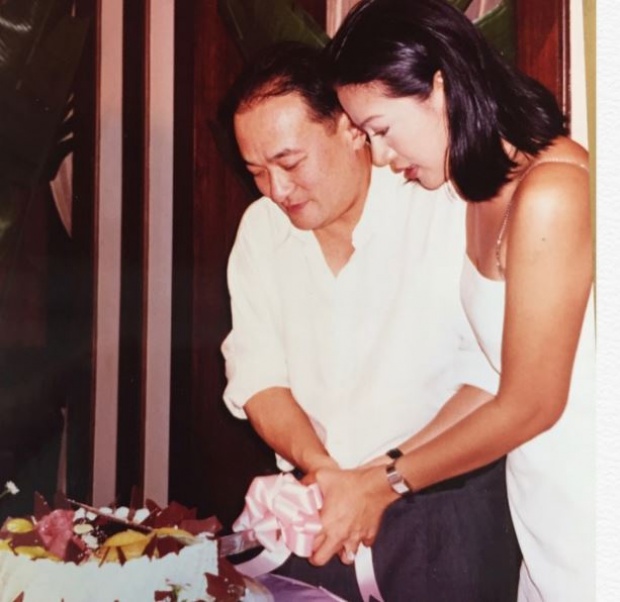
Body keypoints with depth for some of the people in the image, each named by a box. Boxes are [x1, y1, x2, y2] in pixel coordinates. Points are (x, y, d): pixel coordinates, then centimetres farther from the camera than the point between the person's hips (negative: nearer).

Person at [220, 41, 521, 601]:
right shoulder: (260, 229, 3)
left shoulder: (450, 208, -14)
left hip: (445, 510, -3)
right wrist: (319, 466, -15)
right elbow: (257, 373, 0)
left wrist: (385, 481, -22)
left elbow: (495, 375, -18)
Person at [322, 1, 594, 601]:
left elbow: (529, 405, -17)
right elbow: (493, 378, 6)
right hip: (546, 511, 7)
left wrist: (382, 484, -6)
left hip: (592, 524, -7)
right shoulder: (484, 192, 4)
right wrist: (385, 469, 2)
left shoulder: (549, 194, -22)